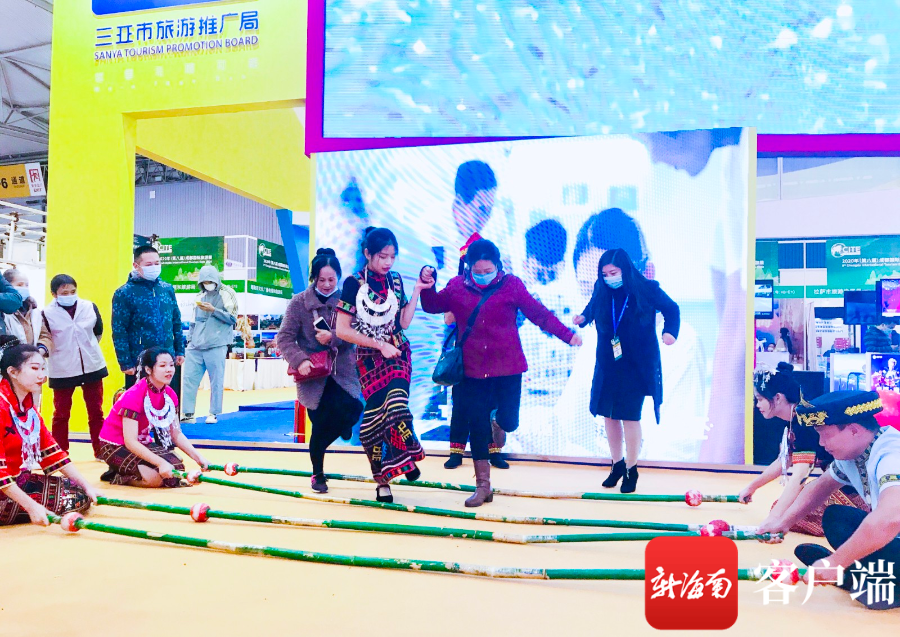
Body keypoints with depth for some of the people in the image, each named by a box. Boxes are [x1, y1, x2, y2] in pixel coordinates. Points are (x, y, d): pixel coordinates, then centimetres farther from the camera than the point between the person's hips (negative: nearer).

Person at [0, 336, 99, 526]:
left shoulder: (28, 405, 8)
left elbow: (51, 451, 7)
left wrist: (86, 486, 1)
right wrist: (31, 506, -27)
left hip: (19, 479, 9)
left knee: (80, 492, 7)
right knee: (76, 498, -12)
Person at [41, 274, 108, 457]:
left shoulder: (89, 307, -3)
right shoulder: (48, 313, -10)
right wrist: (62, 353, -15)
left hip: (92, 366, 2)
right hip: (62, 370, -2)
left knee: (96, 411, 9)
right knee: (61, 414, 9)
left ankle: (100, 450, 19)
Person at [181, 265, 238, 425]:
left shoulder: (227, 294, 2)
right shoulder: (200, 297, 19)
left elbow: (232, 318, -4)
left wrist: (213, 310, -12)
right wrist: (191, 340, 19)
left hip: (216, 346, -5)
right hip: (195, 347, 5)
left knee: (216, 381, -1)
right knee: (189, 378, -1)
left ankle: (213, 414, 8)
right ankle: (188, 414, 4)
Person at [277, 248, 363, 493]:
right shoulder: (299, 302, -2)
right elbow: (285, 338, -3)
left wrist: (333, 337, -21)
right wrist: (300, 360, -18)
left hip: (342, 370, 1)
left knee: (352, 409, -22)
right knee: (319, 426, 4)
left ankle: (341, 425, 17)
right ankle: (317, 474, 29)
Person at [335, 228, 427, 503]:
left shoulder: (395, 281, 3)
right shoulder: (353, 283, -8)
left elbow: (404, 322, 0)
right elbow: (342, 330, -10)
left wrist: (417, 290, -3)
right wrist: (380, 345, -10)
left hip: (398, 354, 1)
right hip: (369, 358, -1)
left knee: (396, 406, -24)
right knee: (374, 416, -4)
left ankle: (407, 456, 3)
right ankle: (382, 481, 15)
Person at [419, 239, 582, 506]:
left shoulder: (512, 285, -4)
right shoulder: (457, 286, 2)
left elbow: (540, 314, -3)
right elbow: (432, 306, 14)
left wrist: (567, 335, -11)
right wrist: (427, 286, -6)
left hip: (507, 368, -1)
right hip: (472, 370, 1)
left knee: (508, 422, 1)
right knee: (477, 427, 4)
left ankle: (499, 417, 43)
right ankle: (482, 486, 17)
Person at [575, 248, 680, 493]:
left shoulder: (647, 290, -10)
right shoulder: (601, 292, -3)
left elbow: (671, 309, 3)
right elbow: (591, 309, 14)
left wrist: (670, 331, -14)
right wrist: (583, 318, -8)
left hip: (636, 366, -4)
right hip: (608, 365, 4)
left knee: (630, 416, -3)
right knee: (608, 415, 8)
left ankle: (631, 470, 14)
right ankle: (617, 464, 27)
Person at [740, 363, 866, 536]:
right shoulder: (794, 420, 7)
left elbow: (799, 475, -31)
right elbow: (783, 462, 23)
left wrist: (774, 517, -37)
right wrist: (752, 486, 29)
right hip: (836, 485, 10)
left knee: (786, 512, -17)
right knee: (781, 507, 3)